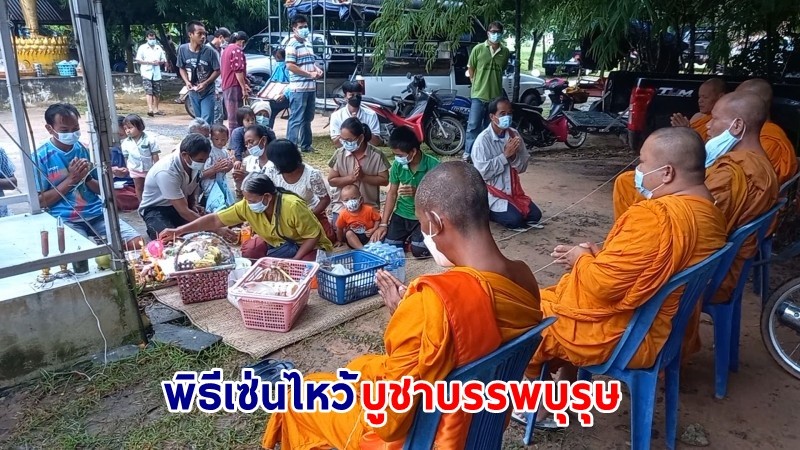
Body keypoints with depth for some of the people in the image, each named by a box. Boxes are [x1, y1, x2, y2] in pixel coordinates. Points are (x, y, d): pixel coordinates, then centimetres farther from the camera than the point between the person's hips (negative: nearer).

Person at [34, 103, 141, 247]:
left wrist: (87, 177, -6)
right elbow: (39, 201, -2)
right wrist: (71, 179, -8)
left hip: (97, 214, 4)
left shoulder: (86, 149, 10)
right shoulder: (40, 157, 0)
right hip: (65, 220, -4)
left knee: (137, 244, -15)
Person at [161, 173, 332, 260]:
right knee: (249, 249, -8)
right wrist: (179, 231, -18)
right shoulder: (247, 206, -16)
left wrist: (293, 261, -31)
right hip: (278, 243, 6)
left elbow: (314, 236, -25)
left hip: (307, 246, -6)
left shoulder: (293, 206, -33)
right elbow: (215, 219, -13)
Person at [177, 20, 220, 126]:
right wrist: (187, 81, -11)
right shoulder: (182, 49, -6)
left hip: (208, 93, -4)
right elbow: (182, 68, 7)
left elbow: (217, 70, -7)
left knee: (206, 122, -10)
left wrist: (206, 83, -19)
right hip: (193, 92, 4)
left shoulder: (209, 51, -15)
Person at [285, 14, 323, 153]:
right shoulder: (292, 44, -10)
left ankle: (305, 145, 27)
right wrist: (310, 74, -17)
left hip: (311, 87, 9)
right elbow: (290, 66, -19)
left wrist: (317, 69, 6)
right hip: (299, 88, -9)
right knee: (296, 119, -7)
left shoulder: (307, 44, 17)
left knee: (307, 118, 16)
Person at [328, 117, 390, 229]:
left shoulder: (376, 155, -12)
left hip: (369, 208, 0)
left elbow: (384, 180, -8)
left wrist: (363, 177, -20)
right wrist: (351, 178, -20)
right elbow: (331, 181, -4)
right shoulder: (339, 154, -8)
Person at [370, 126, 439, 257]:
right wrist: (383, 224, -3)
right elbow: (392, 194, 2)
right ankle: (408, 235, 22)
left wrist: (417, 192, -30)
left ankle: (415, 237, 13)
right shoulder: (397, 165, -6)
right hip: (401, 214, 4)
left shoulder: (433, 165, -18)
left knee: (419, 251, -22)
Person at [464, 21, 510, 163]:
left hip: (496, 95, 3)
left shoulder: (505, 52, 4)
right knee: (473, 125, -6)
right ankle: (468, 152, 2)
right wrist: (477, 85, 5)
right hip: (479, 94, -3)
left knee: (490, 126, 11)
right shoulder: (478, 49, -4)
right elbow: (471, 69, 4)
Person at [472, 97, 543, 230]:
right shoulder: (483, 140, -17)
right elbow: (483, 173, -22)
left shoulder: (514, 134, 1)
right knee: (515, 220, -21)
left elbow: (523, 167, 3)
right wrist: (505, 155, -23)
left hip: (513, 189, 6)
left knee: (535, 215, -4)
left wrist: (514, 156, -19)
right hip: (492, 192, -6)